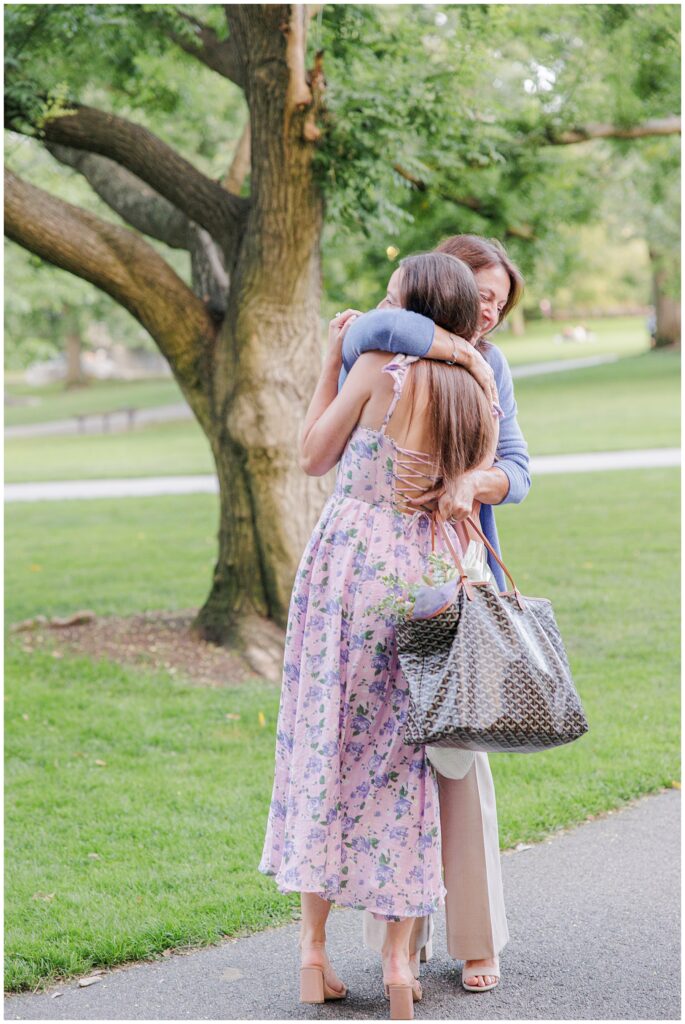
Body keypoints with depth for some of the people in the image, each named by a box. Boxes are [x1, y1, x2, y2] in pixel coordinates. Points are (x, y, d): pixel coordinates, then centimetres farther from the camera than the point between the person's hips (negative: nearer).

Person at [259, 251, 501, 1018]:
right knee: (401, 760, 9)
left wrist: (329, 361, 10)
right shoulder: (480, 399, 5)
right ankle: (397, 956, 6)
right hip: (426, 578, 3)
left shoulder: (377, 369, -8)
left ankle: (313, 948, 8)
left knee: (326, 747, 7)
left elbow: (313, 457, 3)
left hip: (348, 558, -3)